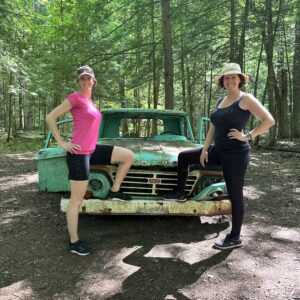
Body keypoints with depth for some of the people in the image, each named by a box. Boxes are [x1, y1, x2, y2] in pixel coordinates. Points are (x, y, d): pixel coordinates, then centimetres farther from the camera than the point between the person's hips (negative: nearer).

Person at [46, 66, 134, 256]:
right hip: (79, 153, -8)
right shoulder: (75, 98, -9)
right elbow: (50, 117, -10)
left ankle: (114, 191, 16)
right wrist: (62, 143, -11)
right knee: (77, 199, -1)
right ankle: (74, 242, 12)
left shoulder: (90, 101, 14)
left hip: (92, 150, 8)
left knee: (129, 156, 6)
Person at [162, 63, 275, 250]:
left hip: (236, 154, -8)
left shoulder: (246, 99, -10)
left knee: (235, 195, 0)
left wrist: (247, 136, -17)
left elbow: (269, 120, -17)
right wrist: (205, 149, 8)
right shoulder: (220, 101, 13)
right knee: (183, 157, 13)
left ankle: (235, 238, 13)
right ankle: (180, 193, 28)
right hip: (218, 151, 8)